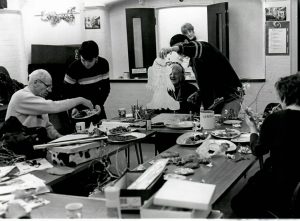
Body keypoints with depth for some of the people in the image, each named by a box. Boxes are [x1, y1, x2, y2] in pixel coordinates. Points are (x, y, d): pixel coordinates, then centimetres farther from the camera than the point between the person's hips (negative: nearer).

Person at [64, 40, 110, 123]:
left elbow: (106, 87, -5)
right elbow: (68, 90, -12)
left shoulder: (103, 64, -12)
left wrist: (99, 104, -18)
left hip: (96, 103, 3)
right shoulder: (73, 67, -21)